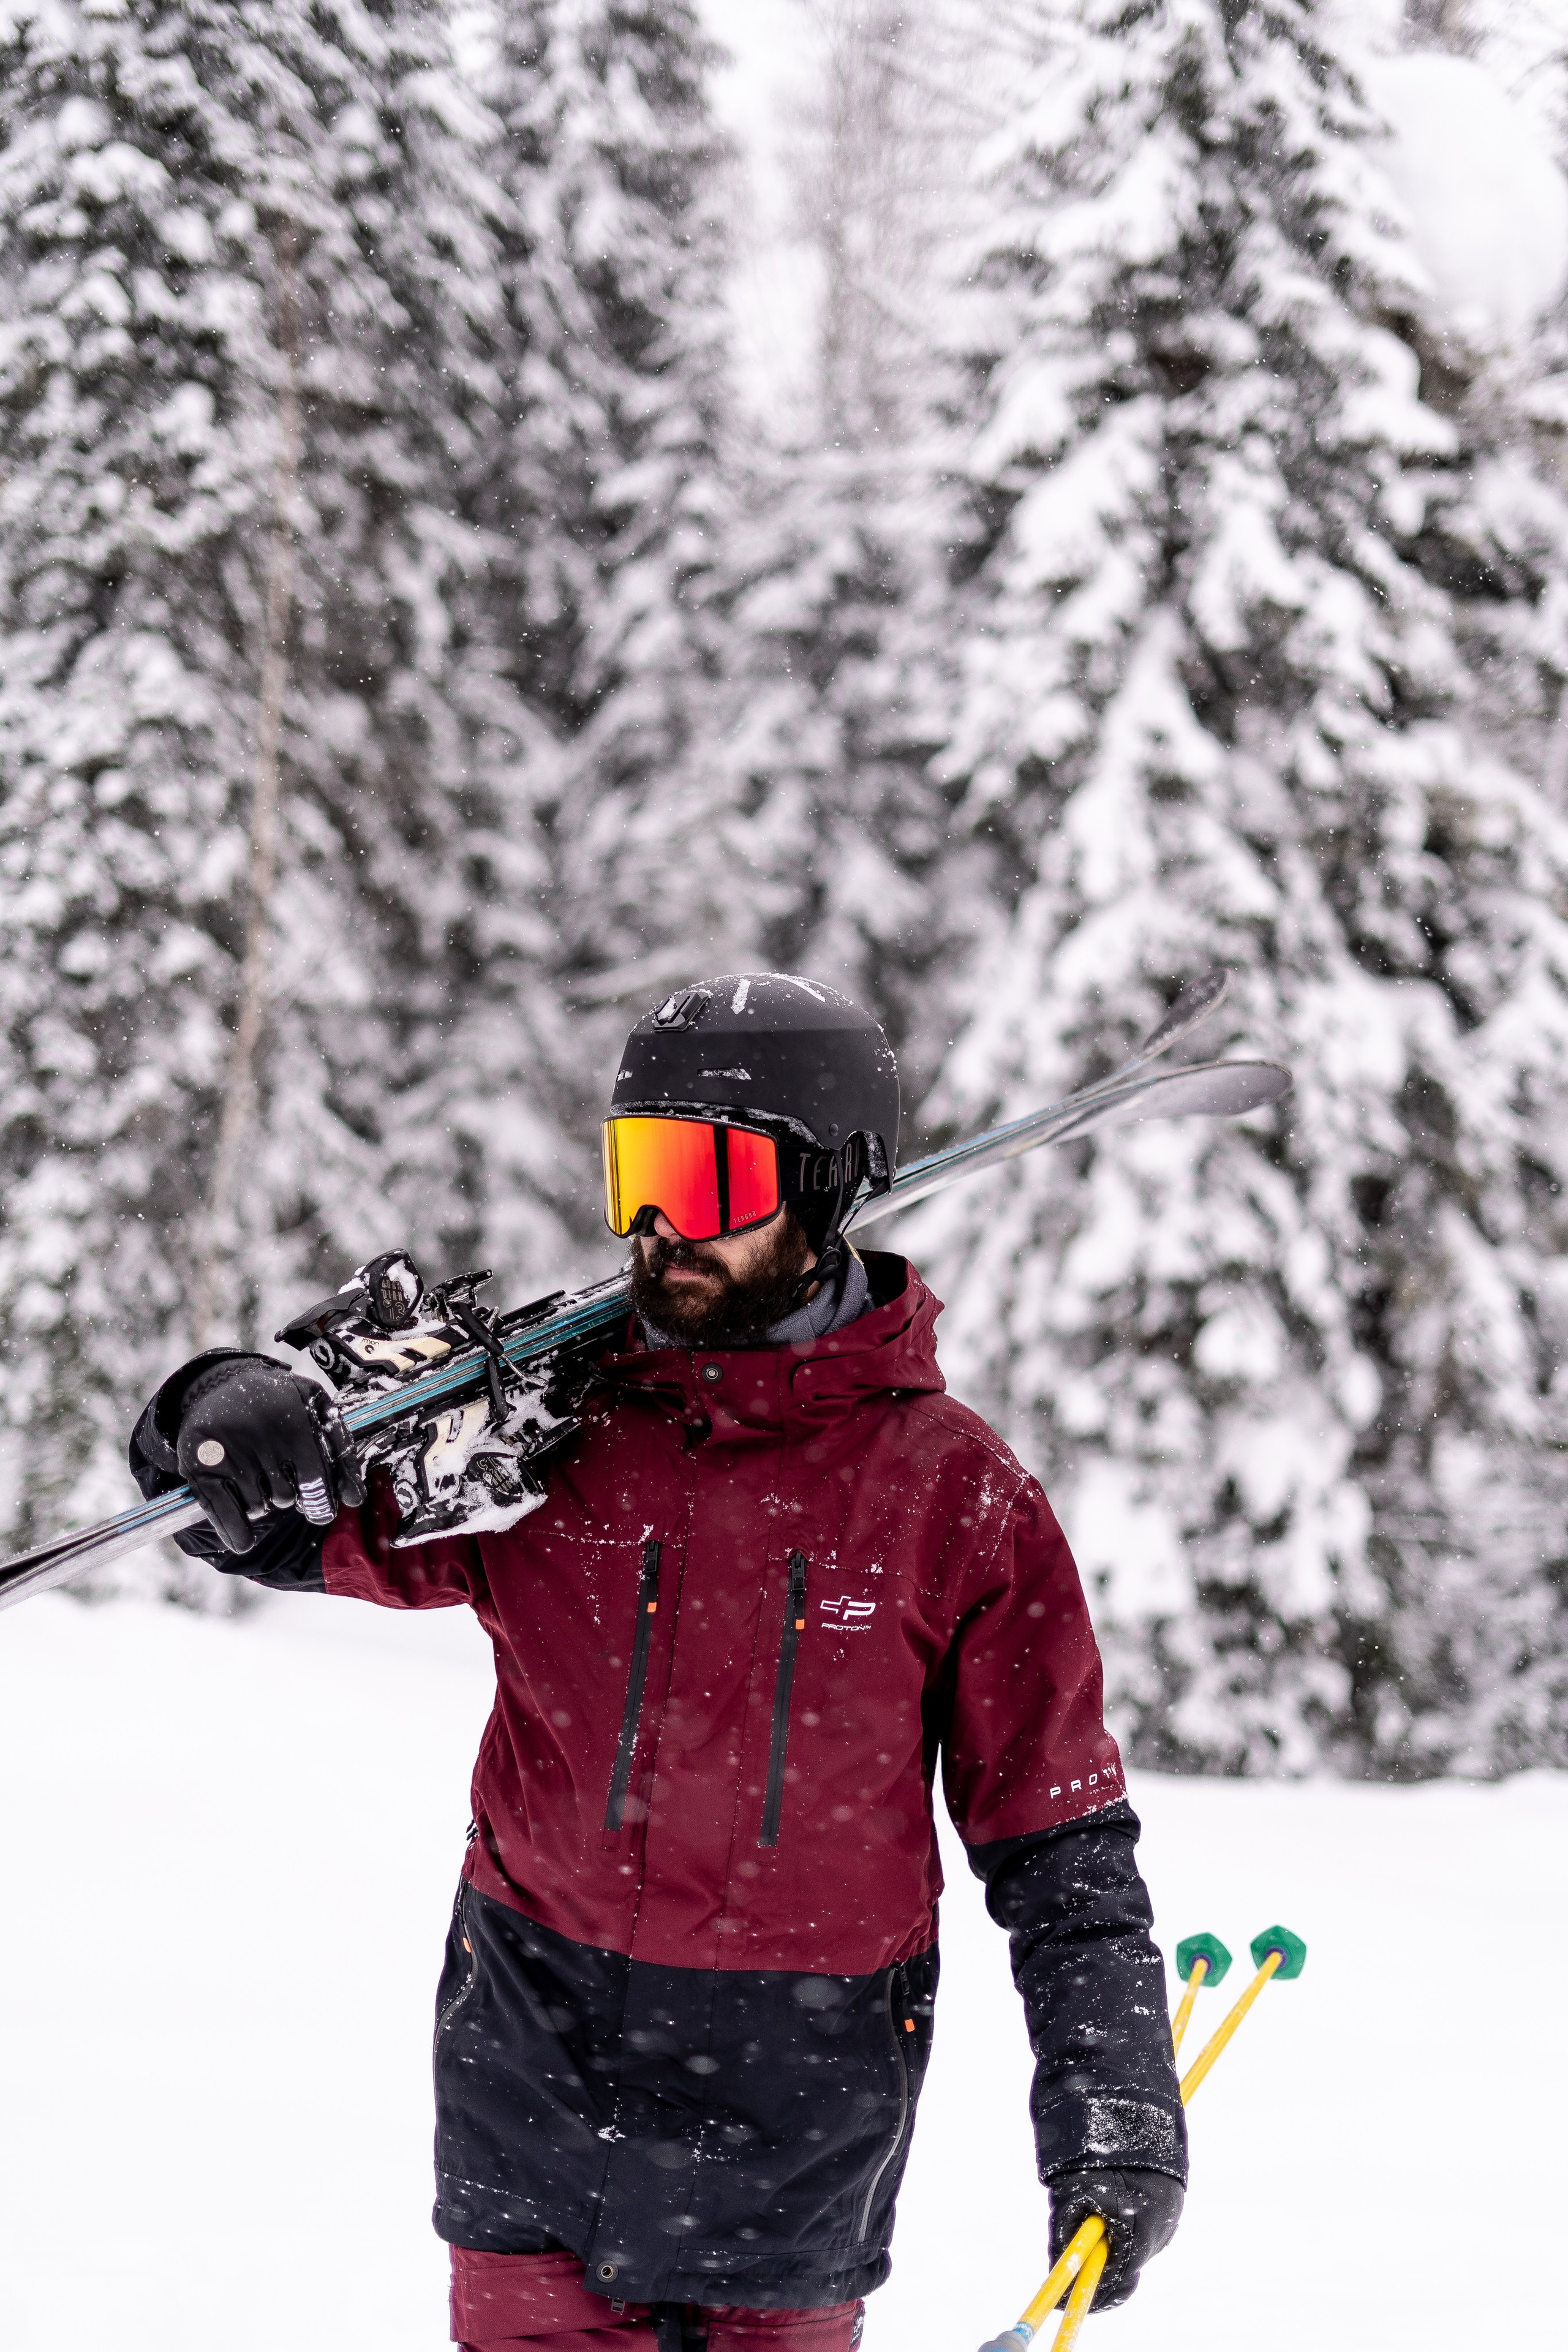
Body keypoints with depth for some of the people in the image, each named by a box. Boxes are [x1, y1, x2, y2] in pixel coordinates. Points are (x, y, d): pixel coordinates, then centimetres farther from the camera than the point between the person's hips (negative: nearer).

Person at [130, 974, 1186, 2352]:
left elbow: (1058, 1841, -1)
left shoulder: (956, 1494, -6)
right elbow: (304, 1530, 8)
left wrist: (1116, 2115, -5)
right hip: (536, 2050, 2)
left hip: (794, 2097, -2)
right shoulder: (552, 1419, -1)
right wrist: (227, 1422, -15)